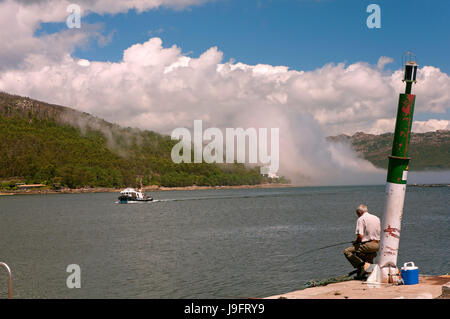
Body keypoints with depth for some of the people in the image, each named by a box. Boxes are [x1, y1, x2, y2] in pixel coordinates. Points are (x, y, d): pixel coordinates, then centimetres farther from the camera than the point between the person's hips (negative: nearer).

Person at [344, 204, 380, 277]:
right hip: (378, 245, 8)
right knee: (359, 248, 33)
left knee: (347, 251, -2)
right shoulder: (377, 218, 14)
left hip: (368, 245, -8)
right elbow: (380, 233, 19)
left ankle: (363, 264, -18)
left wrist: (355, 242, 3)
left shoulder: (361, 219, -8)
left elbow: (360, 236, -19)